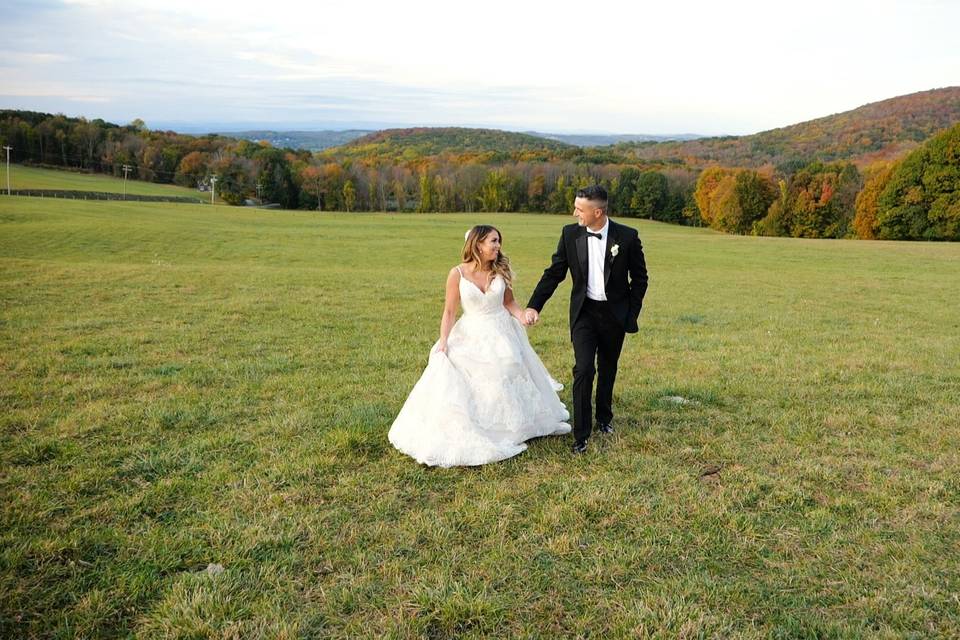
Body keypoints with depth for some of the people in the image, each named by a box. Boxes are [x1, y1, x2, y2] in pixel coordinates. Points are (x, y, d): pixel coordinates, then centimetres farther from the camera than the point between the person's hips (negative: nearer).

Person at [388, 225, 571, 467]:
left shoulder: (501, 269, -5)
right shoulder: (458, 273, -12)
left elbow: (509, 302, 5)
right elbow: (449, 311, -8)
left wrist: (523, 315, -14)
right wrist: (443, 340, -16)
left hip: (501, 334, 2)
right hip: (470, 337, -2)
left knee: (506, 381, 14)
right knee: (466, 388, -2)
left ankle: (511, 426, 36)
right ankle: (466, 438, 15)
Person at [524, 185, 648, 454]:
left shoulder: (627, 236, -10)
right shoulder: (570, 233, -6)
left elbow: (640, 278, 0)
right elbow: (554, 273, -3)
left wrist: (632, 314, -3)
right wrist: (534, 306, -12)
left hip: (615, 313, 0)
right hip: (584, 312, 0)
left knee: (607, 369, 15)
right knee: (583, 369, -12)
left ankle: (604, 418, 38)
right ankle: (581, 433, -3)